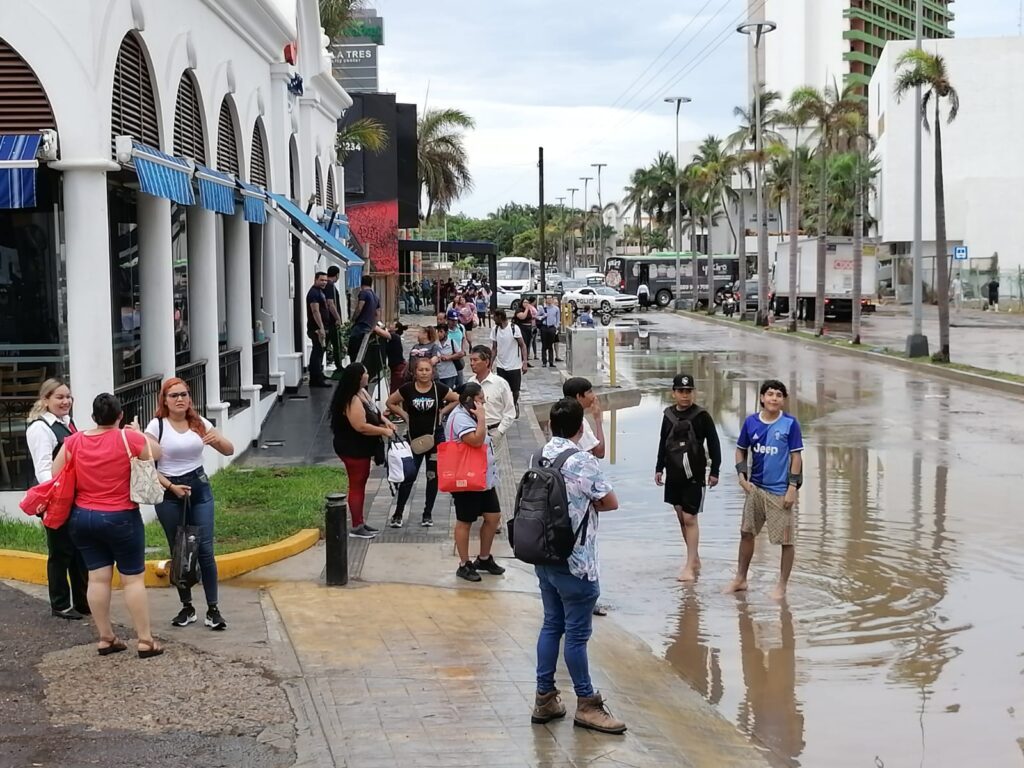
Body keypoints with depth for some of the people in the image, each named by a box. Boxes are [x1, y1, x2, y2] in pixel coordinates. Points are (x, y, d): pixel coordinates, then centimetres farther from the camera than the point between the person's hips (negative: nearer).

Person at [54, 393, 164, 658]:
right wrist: (138, 433, 17)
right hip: (121, 518, -4)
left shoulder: (74, 441, -3)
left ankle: (105, 639, 14)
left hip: (82, 517, 4)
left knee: (97, 577, 8)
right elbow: (156, 452, 3)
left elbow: (56, 474, 4)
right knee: (133, 579, 2)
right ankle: (145, 641, 4)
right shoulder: (128, 438, -13)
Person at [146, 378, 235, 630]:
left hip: (199, 489, 2)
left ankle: (213, 609, 1)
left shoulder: (199, 423, 4)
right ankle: (187, 607, 17)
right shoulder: (157, 426, -6)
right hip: (169, 492, -2)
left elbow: (229, 450, 7)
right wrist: (171, 486, -16)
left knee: (205, 550, -4)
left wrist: (218, 439, -14)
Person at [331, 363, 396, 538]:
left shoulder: (363, 392, 7)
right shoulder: (352, 401, -25)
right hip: (352, 449, -10)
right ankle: (356, 527, 4)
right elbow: (361, 426, -30)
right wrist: (384, 431, -19)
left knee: (361, 483, 16)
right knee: (356, 485, -3)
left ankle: (360, 521, 26)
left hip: (362, 448, 10)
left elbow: (373, 412, 22)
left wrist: (385, 422, 4)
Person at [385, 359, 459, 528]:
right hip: (414, 438, 0)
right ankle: (398, 514, 8)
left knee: (433, 476, 8)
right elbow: (390, 402, 8)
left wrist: (443, 412, -2)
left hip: (435, 437, 0)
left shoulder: (440, 389, -6)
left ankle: (428, 514, 20)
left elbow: (458, 400, 4)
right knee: (408, 476, -1)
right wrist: (404, 415, -1)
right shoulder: (407, 389, -5)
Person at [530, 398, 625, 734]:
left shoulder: (540, 457, 5)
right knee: (577, 633, 1)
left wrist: (579, 502, 5)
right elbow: (611, 503, -8)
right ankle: (586, 704, 11)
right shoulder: (583, 462, -17)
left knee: (551, 625, 15)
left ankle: (544, 698, 20)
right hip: (576, 562, -8)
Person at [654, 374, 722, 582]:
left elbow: (714, 444, -5)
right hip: (673, 474, 5)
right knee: (681, 518, 11)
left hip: (694, 475, -5)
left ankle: (689, 566, -5)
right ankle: (695, 559, 25)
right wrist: (659, 468, 14)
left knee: (690, 518, -8)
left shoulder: (702, 416, -9)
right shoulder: (668, 415, 5)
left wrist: (714, 471, -7)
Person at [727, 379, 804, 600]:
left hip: (780, 491, -4)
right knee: (746, 532, 13)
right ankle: (741, 579, 27)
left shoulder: (790, 424, -8)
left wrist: (793, 487, -12)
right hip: (756, 488, 4)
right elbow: (741, 450, 12)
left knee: (787, 540, 1)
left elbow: (796, 457, -7)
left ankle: (782, 586, 13)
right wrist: (742, 476, -1)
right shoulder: (751, 422, 1)